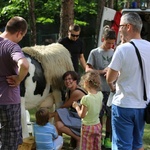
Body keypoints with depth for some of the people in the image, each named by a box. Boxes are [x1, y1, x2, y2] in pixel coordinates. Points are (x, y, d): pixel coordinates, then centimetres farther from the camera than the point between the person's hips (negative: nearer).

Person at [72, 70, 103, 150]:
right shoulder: (100, 95, -7)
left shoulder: (86, 98, -25)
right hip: (97, 125, 6)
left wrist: (77, 106, -3)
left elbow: (82, 115, -19)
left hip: (87, 127, -6)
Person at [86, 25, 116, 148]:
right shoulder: (95, 53, -1)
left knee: (111, 114, 6)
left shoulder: (115, 53, 6)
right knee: (99, 114, 6)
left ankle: (107, 138, 19)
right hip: (99, 89, -2)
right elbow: (88, 69, -3)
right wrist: (102, 71, -17)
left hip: (112, 89, 2)